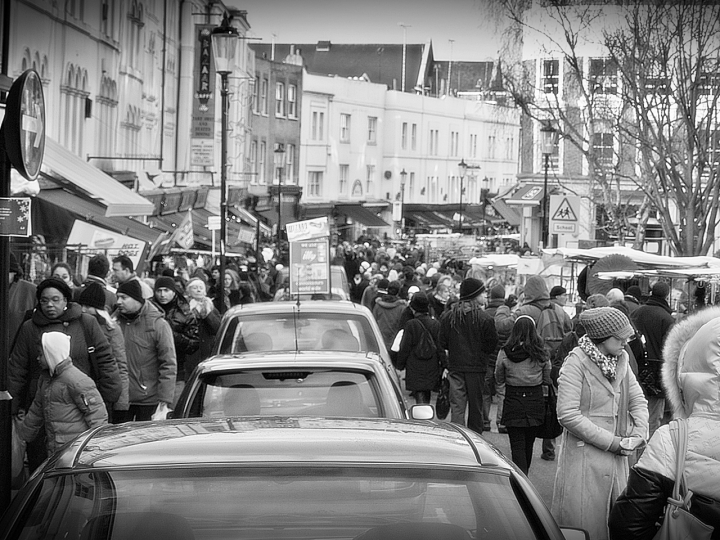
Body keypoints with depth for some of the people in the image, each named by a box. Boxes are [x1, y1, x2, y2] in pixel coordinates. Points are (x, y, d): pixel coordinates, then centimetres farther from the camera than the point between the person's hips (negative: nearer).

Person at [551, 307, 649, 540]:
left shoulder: (621, 359, 7)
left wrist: (639, 433, -6)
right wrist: (611, 442, -17)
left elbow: (638, 400, 14)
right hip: (583, 457, -6)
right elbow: (568, 415, -19)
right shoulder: (576, 362, -14)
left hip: (617, 458, 6)